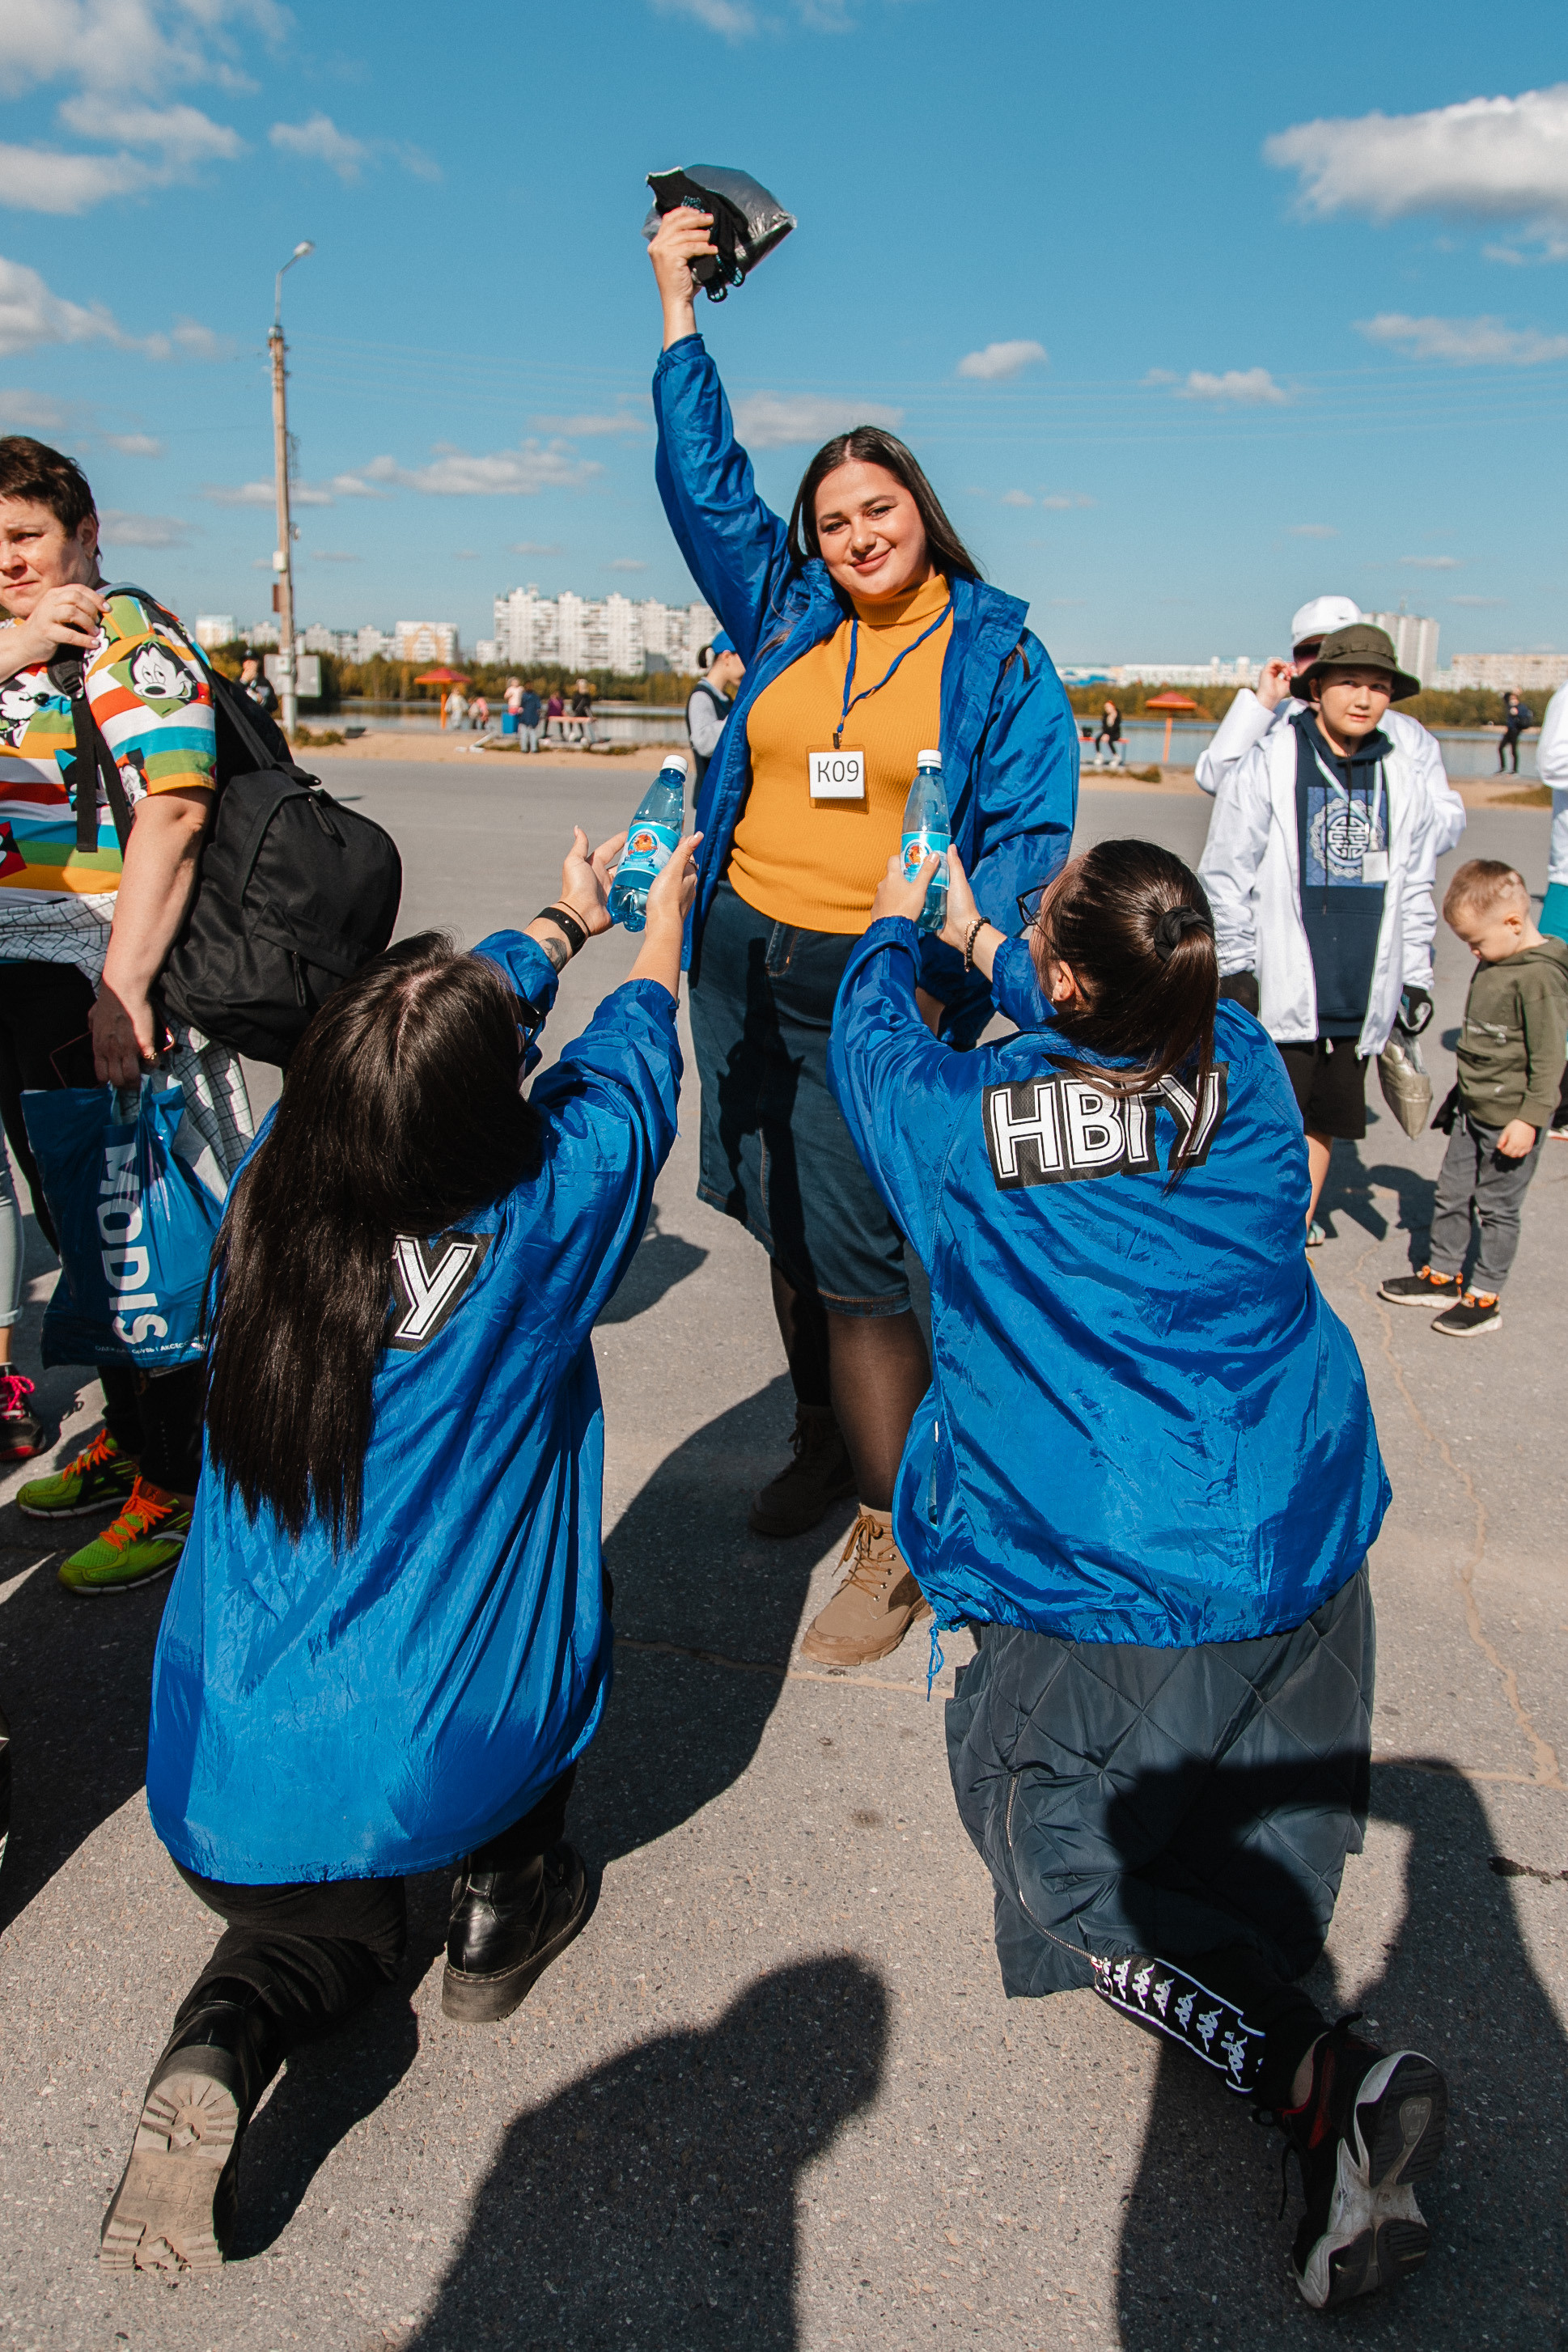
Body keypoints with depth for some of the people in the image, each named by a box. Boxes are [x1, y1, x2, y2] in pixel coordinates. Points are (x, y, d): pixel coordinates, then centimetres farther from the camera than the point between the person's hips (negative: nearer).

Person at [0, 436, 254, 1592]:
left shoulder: (129, 636, -9)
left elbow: (174, 809, -20)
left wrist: (123, 988, -25)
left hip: (104, 989, -8)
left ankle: (172, 1487, 11)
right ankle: (125, 1442, 33)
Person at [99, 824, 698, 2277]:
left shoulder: (268, 1205, -10)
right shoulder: (535, 1235, -20)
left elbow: (477, 1001, 9)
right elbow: (627, 1061, 2)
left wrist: (559, 923, 27)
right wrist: (655, 929, 23)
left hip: (228, 1775, 3)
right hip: (452, 1759, -2)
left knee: (333, 1934, 31)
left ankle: (220, 2042, -1)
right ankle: (505, 1900, 22)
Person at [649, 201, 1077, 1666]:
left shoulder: (997, 652, 1)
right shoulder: (784, 612, 11)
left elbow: (1031, 829, -3)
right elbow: (701, 475, 18)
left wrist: (959, 962, -18)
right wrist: (679, 305, 17)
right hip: (742, 956, 5)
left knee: (849, 1251, -9)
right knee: (782, 1228, 13)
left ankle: (896, 1535, 4)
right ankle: (825, 1447, 34)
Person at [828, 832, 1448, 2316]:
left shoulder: (963, 1118, -11)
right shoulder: (1245, 1074, 1)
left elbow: (868, 1031, 13)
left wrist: (893, 933, 34)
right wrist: (985, 950, 40)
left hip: (1105, 1602, -5)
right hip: (1303, 1564, 5)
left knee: (1062, 1857, 7)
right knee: (1256, 1848, 20)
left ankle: (1320, 2080, -11)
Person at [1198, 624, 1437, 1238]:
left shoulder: (1402, 781, 10)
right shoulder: (1267, 766, -4)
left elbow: (1414, 891, 17)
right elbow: (1227, 876, -4)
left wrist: (1416, 979, 14)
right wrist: (1234, 967, -8)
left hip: (1358, 1000, 5)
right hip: (1279, 993, -5)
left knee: (1320, 1126, 12)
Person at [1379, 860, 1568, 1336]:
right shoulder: (1494, 963, 6)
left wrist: (1530, 1118, -20)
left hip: (1511, 1121, -9)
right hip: (1472, 1110, 9)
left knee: (1497, 1207, 3)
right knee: (1451, 1194, 16)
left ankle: (1484, 1297, 15)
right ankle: (1442, 1277, 30)